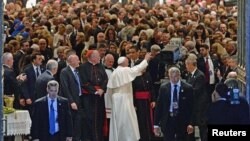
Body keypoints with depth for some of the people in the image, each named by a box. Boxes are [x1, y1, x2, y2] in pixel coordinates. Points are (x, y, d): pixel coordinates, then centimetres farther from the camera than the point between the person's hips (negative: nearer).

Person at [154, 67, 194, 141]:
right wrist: (156, 124, 1)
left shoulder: (187, 88, -2)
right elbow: (159, 106, 5)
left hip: (182, 121, -1)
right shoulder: (163, 87, 3)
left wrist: (191, 123, -10)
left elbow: (191, 107, -1)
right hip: (168, 121, 1)